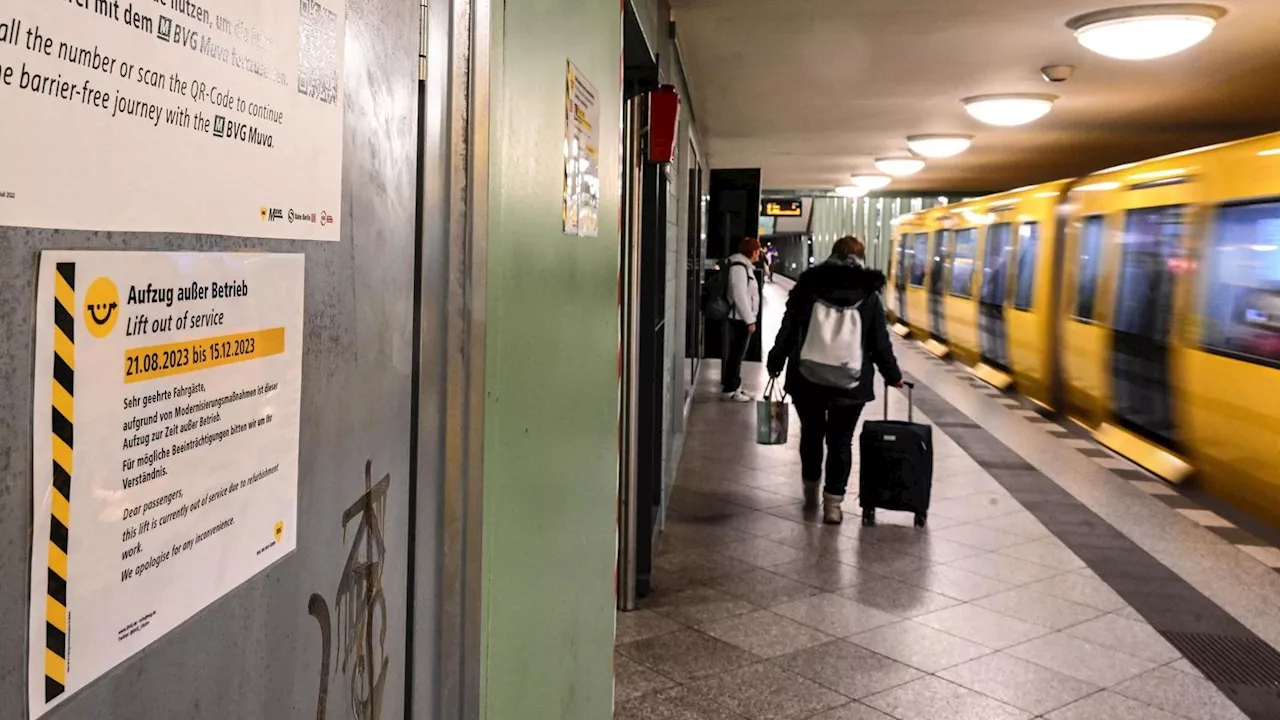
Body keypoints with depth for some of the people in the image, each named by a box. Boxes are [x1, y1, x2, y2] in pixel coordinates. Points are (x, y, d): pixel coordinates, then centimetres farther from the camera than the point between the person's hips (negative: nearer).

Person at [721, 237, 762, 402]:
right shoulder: (739, 267, -18)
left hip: (741, 318, 10)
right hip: (740, 318, -10)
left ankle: (733, 386, 24)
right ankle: (729, 390, 1)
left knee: (736, 354, 16)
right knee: (735, 354, -5)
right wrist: (750, 320, -19)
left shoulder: (744, 266, 15)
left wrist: (750, 318, 18)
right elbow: (739, 295, -22)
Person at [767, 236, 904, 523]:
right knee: (840, 440, 7)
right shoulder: (868, 295, 0)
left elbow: (788, 330, 1)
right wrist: (893, 376, 14)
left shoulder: (806, 286, 1)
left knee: (811, 433, 18)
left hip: (806, 378, 1)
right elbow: (880, 343, 2)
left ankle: (811, 493, 31)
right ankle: (832, 504, 7)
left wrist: (775, 363, 10)